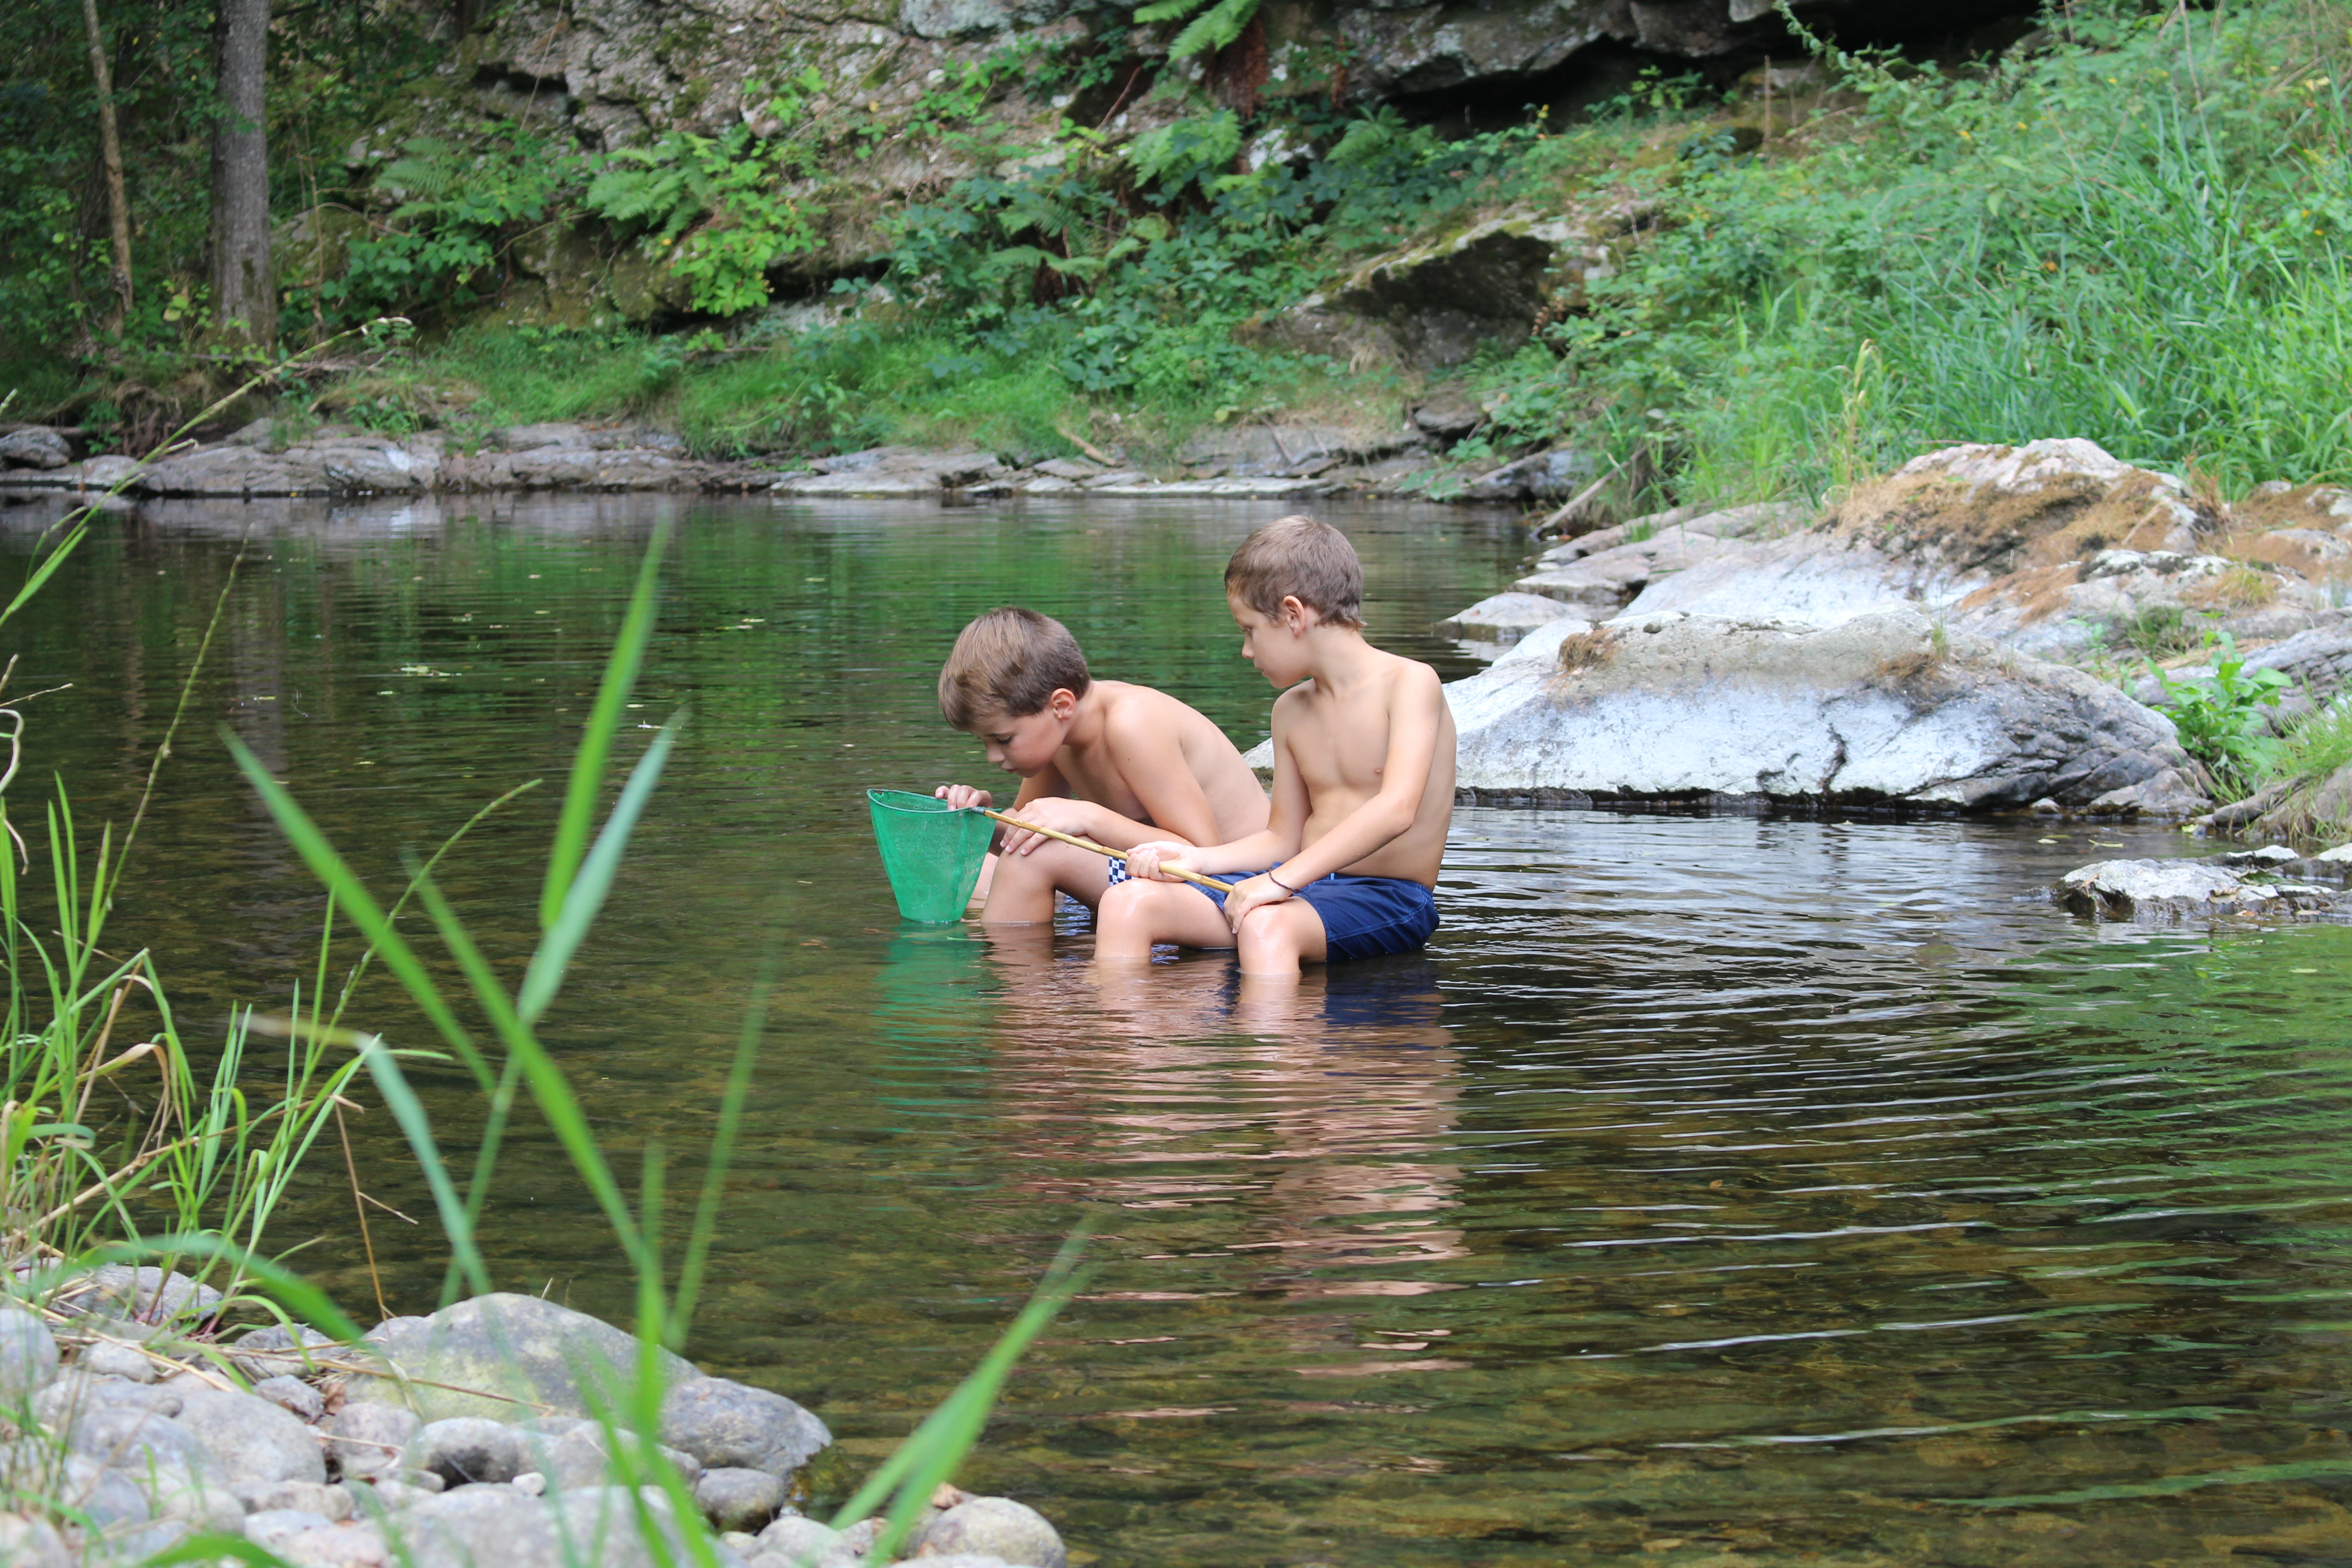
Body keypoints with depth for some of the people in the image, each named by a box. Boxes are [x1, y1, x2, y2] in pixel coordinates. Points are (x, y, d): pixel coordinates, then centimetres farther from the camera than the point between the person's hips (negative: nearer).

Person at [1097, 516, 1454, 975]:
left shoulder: (1410, 682, -10)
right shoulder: (1291, 710, 14)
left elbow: (1397, 810, -25)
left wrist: (1281, 880, -30)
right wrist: (1192, 859, 4)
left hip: (1387, 900, -7)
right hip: (1306, 886, 7)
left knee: (1266, 926, -40)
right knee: (1128, 902, -11)